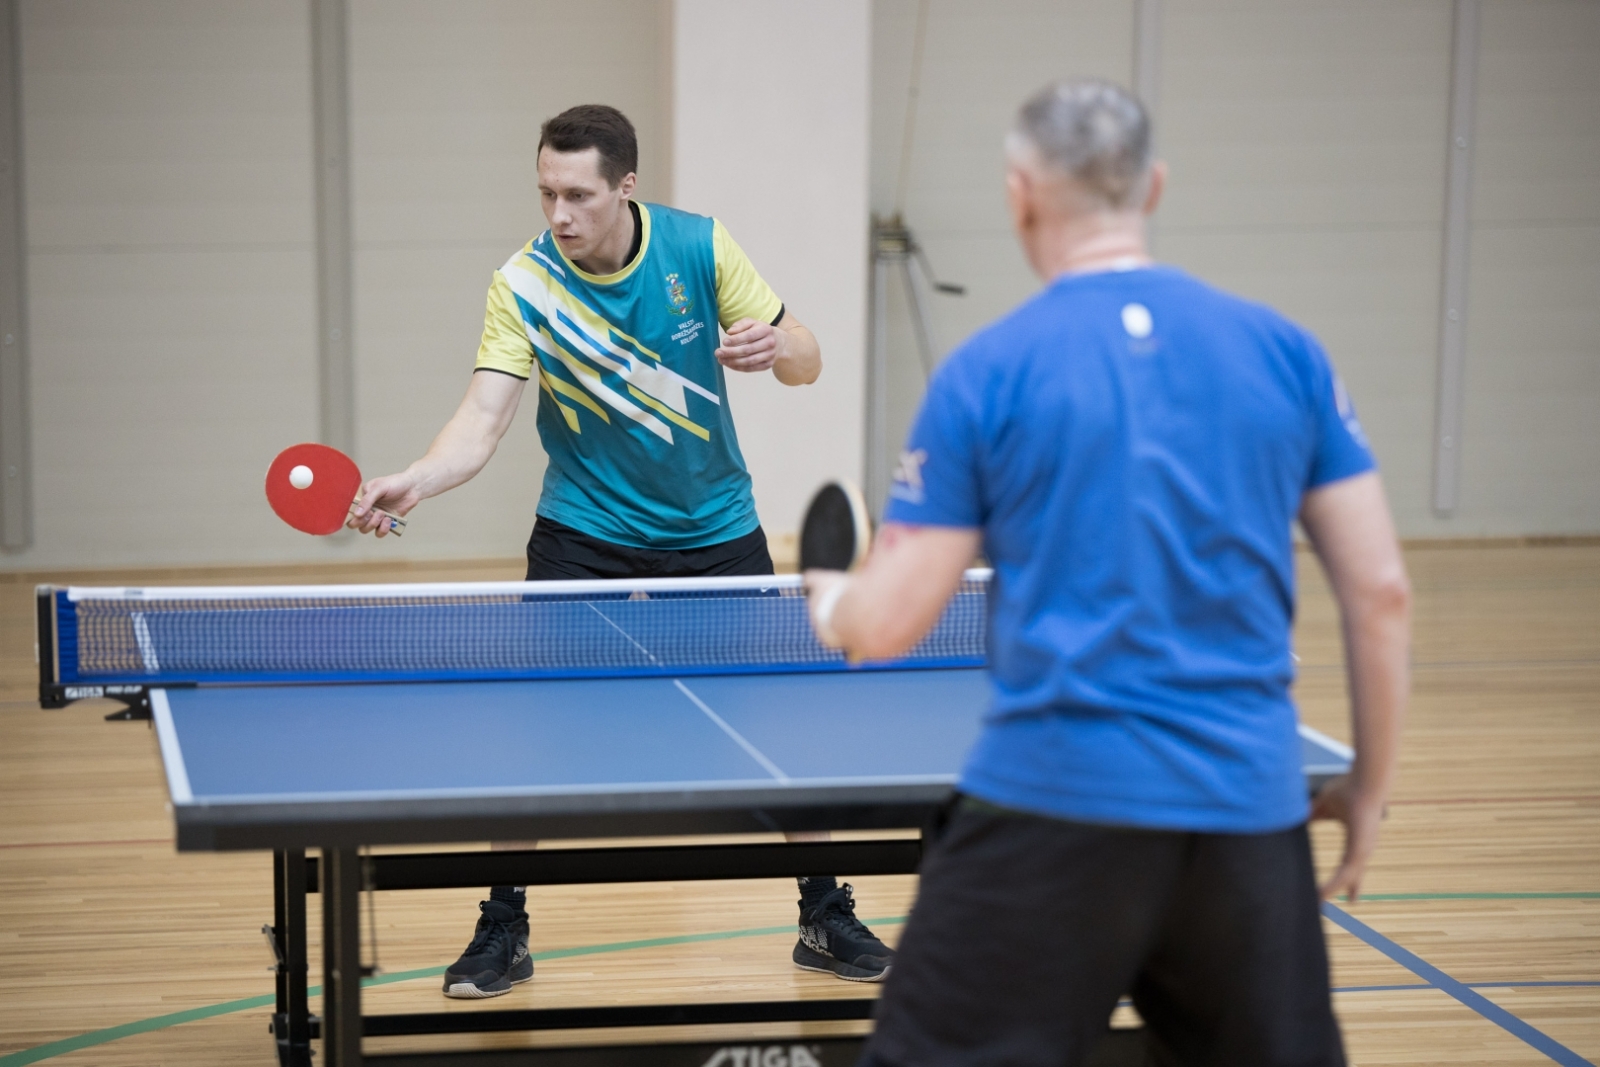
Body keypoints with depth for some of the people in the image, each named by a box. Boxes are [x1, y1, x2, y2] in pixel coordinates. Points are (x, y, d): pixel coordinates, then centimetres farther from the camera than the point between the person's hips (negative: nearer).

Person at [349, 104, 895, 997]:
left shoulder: (700, 248, -13)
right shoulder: (523, 285, -16)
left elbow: (805, 363, -6)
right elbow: (485, 419, -23)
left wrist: (775, 344, -29)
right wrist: (413, 482, -41)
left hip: (716, 530, 1)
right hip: (585, 536, -1)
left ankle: (827, 918, 21)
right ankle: (504, 930, 8)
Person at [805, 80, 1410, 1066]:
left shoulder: (986, 373, -2)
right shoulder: (1286, 352, 5)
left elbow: (888, 626, -2)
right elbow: (1382, 592, 4)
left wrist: (833, 603, 22)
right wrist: (1371, 783, 16)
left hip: (1055, 804, -3)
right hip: (1250, 802, 3)